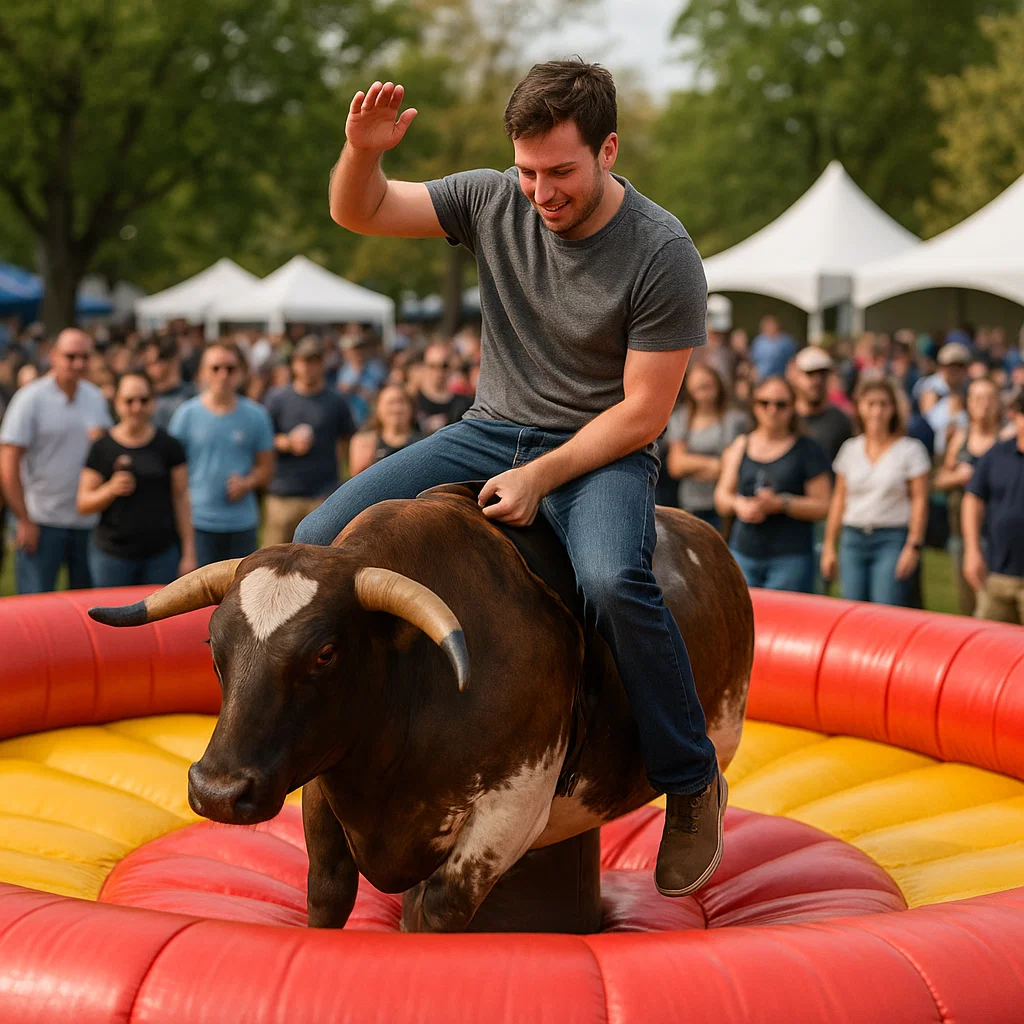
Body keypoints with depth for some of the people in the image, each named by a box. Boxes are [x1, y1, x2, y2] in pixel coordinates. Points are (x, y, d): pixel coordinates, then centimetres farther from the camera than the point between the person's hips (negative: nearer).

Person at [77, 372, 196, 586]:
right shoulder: (103, 448, 2)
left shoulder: (168, 446, 5)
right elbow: (83, 504, 3)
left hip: (162, 554, 0)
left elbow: (181, 499, 6)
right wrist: (111, 490, -17)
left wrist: (189, 553, 2)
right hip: (112, 555, 0)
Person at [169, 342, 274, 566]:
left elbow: (265, 468, 10)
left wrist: (246, 483, -11)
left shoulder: (256, 416, 6)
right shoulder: (186, 415, 2)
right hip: (198, 522, -2)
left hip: (242, 523, 2)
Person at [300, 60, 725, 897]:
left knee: (613, 577, -37)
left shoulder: (663, 256, -16)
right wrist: (363, 150, -21)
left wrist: (541, 477, -21)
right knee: (321, 541, -12)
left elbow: (643, 412, -14)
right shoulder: (494, 201, -3)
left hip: (600, 450, -5)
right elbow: (358, 213, 1)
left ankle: (692, 782, -16)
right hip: (491, 431, 5)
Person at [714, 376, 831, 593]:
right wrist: (738, 505, -7)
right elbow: (722, 497, 15)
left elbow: (821, 506, -1)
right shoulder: (739, 447, 13)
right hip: (743, 554, 3)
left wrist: (781, 504, -14)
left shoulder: (807, 450, 3)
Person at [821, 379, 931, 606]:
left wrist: (914, 546, -11)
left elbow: (920, 500, -3)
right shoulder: (850, 449, 11)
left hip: (892, 539, -4)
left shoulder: (909, 449, 0)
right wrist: (829, 546, 11)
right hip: (853, 539, 4)